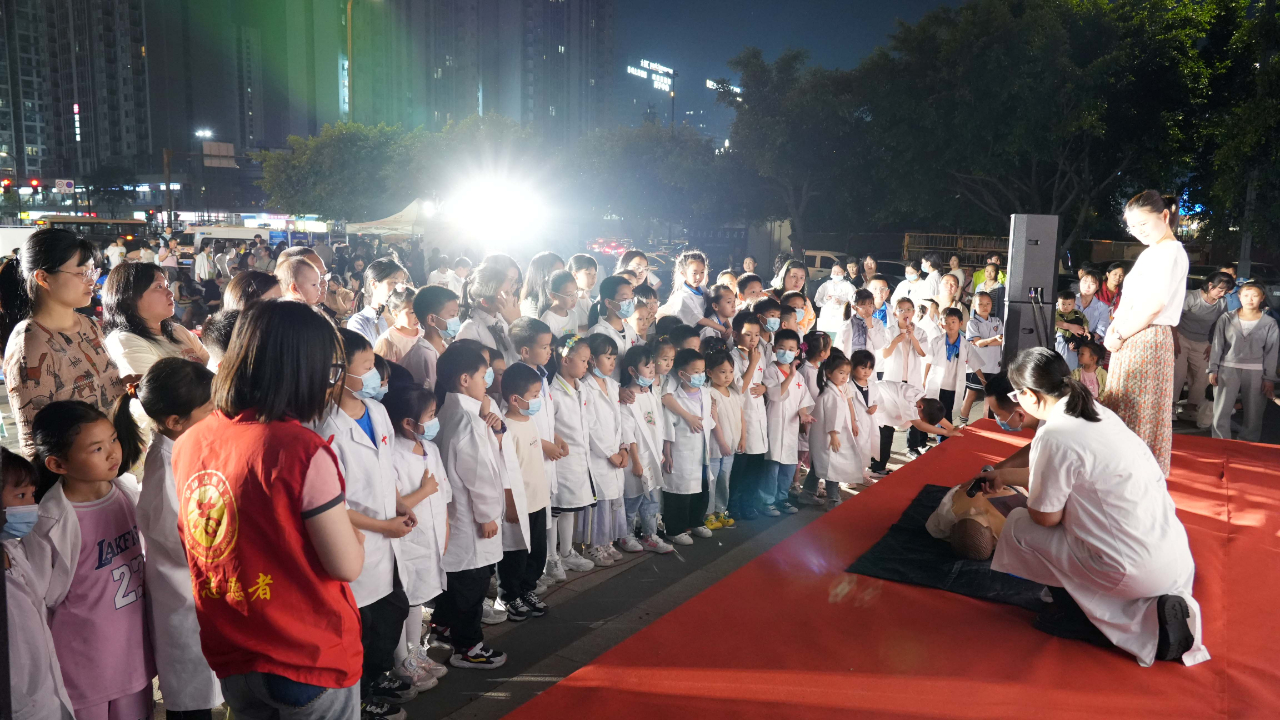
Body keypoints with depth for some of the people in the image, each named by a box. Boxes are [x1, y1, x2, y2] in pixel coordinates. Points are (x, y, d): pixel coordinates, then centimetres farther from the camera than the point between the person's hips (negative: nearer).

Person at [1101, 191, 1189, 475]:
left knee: (1135, 412, -5)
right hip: (1131, 342, 9)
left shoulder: (1170, 252, -11)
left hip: (1146, 341, -9)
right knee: (1125, 410, 13)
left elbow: (1153, 305, -19)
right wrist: (1115, 328, 3)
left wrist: (1119, 335, -12)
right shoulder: (1151, 253, 19)